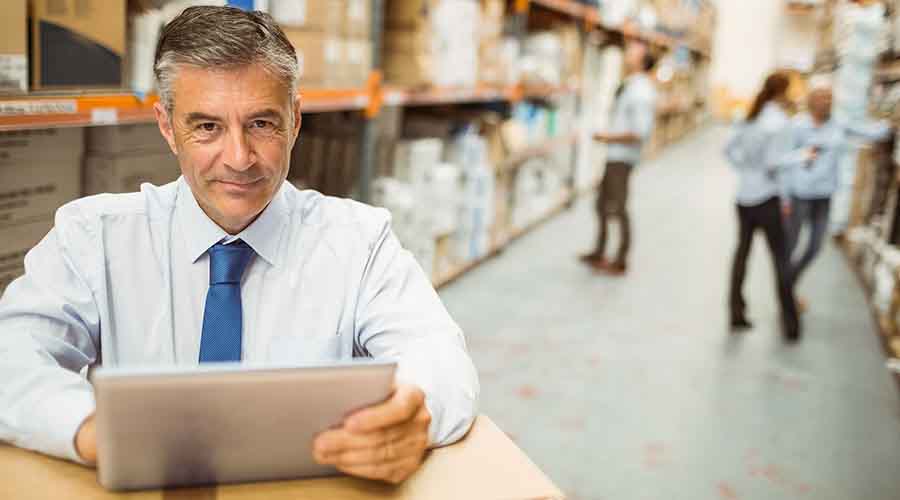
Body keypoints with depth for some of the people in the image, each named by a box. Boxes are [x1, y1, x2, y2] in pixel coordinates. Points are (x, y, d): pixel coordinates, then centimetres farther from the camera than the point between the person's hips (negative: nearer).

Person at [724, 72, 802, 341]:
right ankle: (790, 323, 4)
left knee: (742, 251, 14)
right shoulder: (779, 121, -13)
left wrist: (745, 169, 12)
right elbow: (774, 161, -18)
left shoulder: (751, 117, 8)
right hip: (767, 197, -7)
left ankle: (737, 313, 20)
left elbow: (729, 149, 12)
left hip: (744, 195, 7)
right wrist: (802, 156, -6)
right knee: (780, 258, 1)